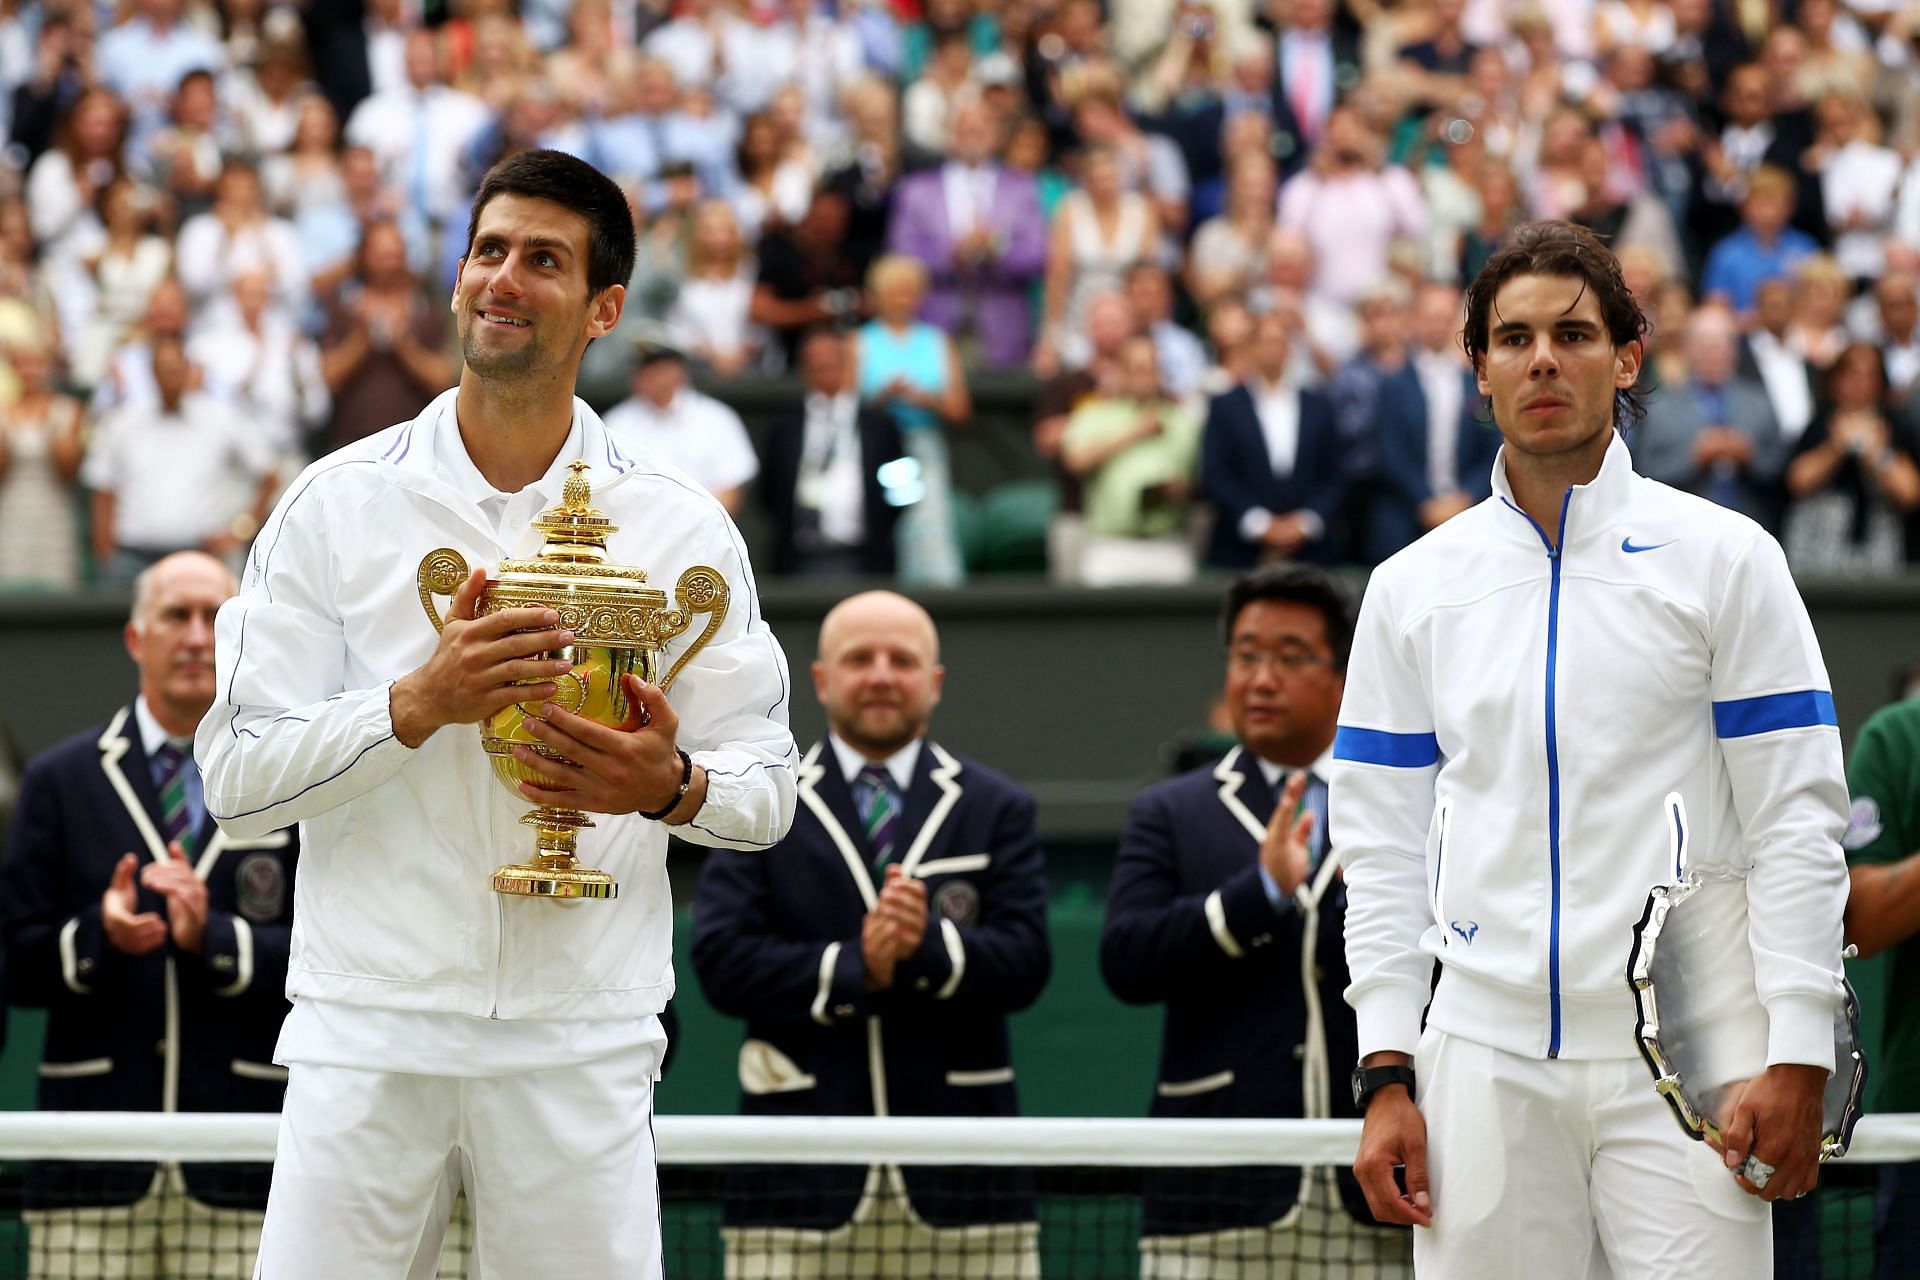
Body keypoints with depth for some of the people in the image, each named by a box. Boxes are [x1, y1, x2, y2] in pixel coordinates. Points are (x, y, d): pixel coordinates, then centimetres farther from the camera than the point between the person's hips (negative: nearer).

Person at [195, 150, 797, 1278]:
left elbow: (767, 781, 7)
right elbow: (235, 775, -1)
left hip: (580, 1049, 1)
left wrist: (673, 786, -15)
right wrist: (417, 706, -16)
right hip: (367, 1041, -1)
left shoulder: (679, 524, 6)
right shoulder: (340, 502, 3)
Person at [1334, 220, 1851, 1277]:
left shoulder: (1724, 559, 2)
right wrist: (1385, 1075, 3)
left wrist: (1796, 1063, -9)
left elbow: (1798, 822, -1)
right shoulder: (1411, 588, 10)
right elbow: (1381, 845, 11)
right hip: (1483, 1062, 2)